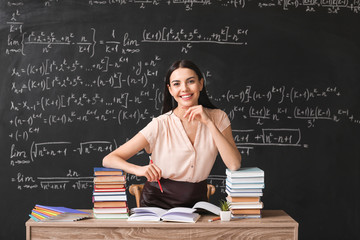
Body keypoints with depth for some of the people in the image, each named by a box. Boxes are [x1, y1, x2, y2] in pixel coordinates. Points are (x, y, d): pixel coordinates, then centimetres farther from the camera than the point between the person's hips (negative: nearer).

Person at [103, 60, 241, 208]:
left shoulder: (217, 118, 0)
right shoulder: (160, 125, -8)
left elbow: (234, 165, -11)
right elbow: (108, 160, -10)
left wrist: (208, 122, -15)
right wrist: (139, 169, -31)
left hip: (196, 202, 2)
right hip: (158, 203, -2)